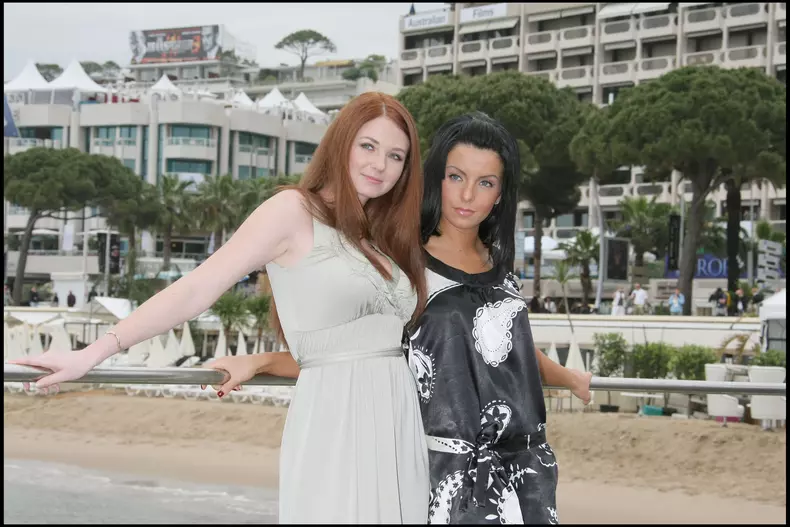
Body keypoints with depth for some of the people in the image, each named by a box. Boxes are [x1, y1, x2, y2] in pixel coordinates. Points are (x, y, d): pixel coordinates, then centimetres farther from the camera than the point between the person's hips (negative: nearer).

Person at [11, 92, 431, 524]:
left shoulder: (377, 239, 18)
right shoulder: (293, 210, -3)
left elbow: (362, 346, 12)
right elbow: (195, 292, -9)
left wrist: (260, 363, -2)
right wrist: (91, 355, -16)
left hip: (397, 423, 7)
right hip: (335, 424, -6)